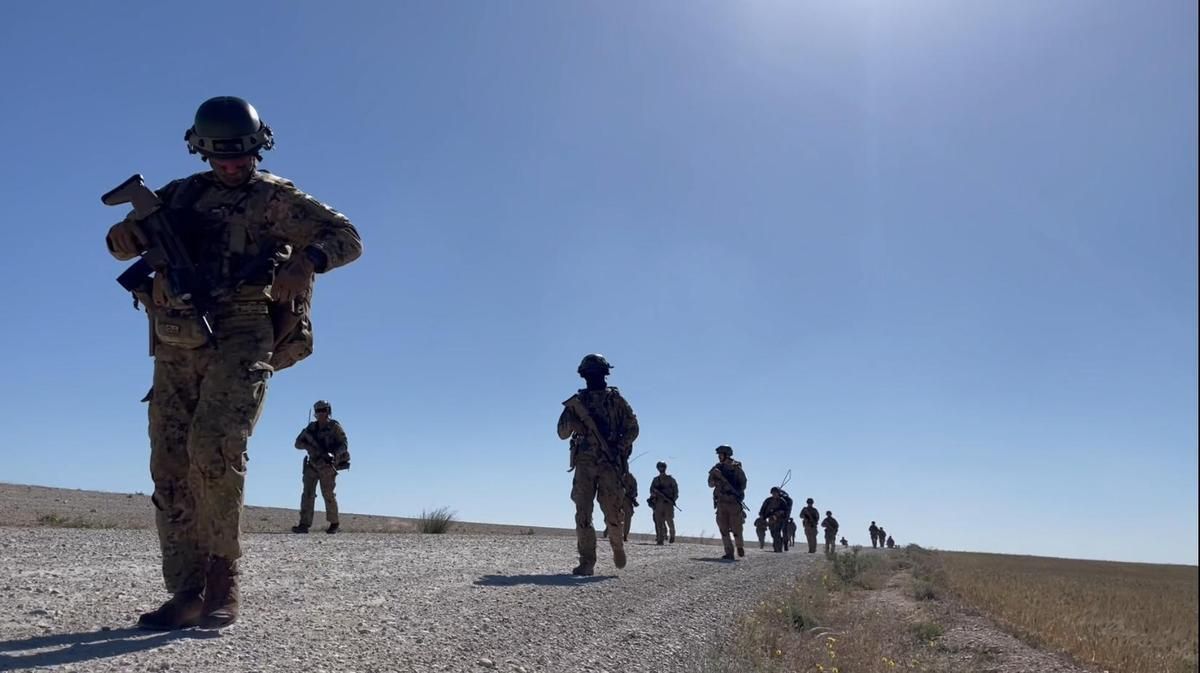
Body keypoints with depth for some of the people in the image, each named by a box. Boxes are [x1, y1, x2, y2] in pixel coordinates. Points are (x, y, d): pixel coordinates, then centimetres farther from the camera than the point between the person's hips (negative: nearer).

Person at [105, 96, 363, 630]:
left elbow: (347, 237, 0)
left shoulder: (274, 197, 5)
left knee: (215, 448, -23)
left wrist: (304, 261, -20)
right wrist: (127, 234, 0)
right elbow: (121, 243, 26)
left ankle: (223, 580, -8)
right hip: (177, 345, 6)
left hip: (239, 337, -5)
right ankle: (186, 594, 8)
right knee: (170, 469, 1)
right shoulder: (181, 194, 20)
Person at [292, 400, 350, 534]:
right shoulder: (311, 427, 5)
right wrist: (308, 445, -18)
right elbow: (298, 444, 4)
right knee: (307, 494, -7)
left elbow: (344, 445, -11)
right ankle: (304, 524, -8)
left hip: (327, 467, -3)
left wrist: (334, 455, -29)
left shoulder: (335, 427, -6)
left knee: (328, 495, -1)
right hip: (312, 465, 4)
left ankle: (334, 523, 15)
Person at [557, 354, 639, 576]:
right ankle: (586, 563, 0)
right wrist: (571, 414, -11)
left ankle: (617, 545, 27)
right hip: (584, 464, 2)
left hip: (611, 464, -2)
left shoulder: (616, 400, 4)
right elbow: (563, 434, 8)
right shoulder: (577, 402, 9)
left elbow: (632, 429, 4)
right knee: (583, 514, -4)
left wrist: (618, 449, -11)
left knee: (612, 512, -3)